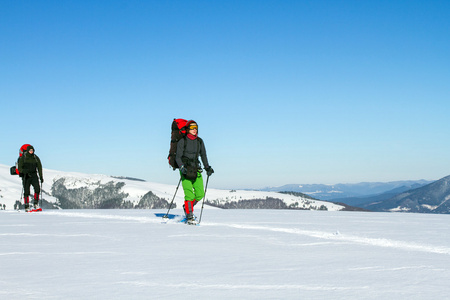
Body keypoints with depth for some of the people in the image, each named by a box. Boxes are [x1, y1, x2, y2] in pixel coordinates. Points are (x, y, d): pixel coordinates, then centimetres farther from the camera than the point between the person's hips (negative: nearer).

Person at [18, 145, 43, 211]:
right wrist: (24, 171, -24)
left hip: (34, 176, 2)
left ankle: (36, 203, -2)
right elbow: (19, 168, -3)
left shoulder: (36, 158, 6)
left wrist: (41, 176, 7)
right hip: (26, 177, -2)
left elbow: (39, 167, 13)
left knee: (37, 189, -15)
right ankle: (27, 206, 4)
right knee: (26, 192, -4)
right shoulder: (23, 158, -2)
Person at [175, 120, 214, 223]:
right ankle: (189, 215, -6)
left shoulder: (199, 141, 11)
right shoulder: (182, 141, -3)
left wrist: (207, 167, 5)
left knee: (200, 194, -2)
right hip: (185, 169, -5)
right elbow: (178, 157, -5)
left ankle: (188, 206, 24)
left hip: (196, 169, 5)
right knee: (189, 194, -15)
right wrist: (182, 167, -21)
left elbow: (203, 155, 16)